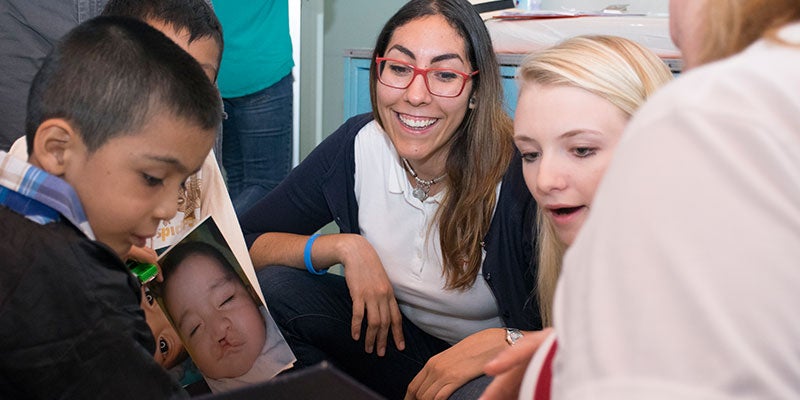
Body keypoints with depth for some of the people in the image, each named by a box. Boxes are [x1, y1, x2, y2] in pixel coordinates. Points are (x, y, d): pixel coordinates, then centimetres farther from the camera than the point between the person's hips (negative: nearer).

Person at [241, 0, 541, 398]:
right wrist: (344, 246, -21)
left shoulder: (517, 174, -25)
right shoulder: (356, 147, -12)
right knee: (274, 286, -15)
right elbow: (246, 242, -6)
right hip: (396, 336, 5)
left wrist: (501, 342, -39)